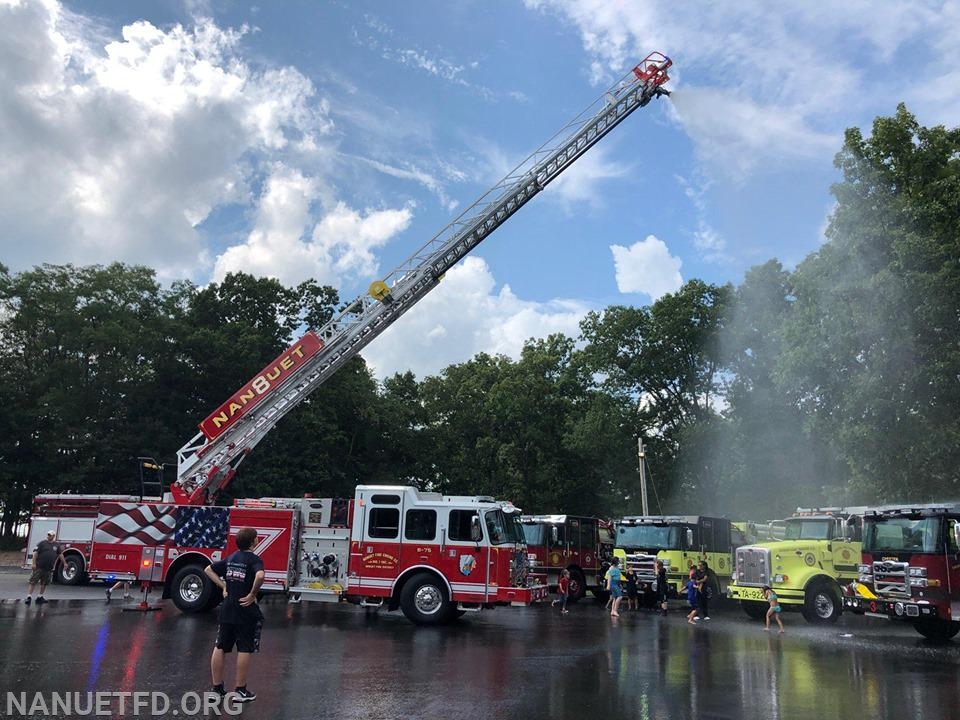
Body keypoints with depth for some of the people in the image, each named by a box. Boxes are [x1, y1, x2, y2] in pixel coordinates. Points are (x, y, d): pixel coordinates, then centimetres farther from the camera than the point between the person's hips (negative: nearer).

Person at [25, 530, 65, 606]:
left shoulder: (56, 545, 11)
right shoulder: (42, 543, -3)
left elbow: (60, 554, 18)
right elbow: (35, 553, -7)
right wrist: (34, 563, -15)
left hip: (49, 569, 5)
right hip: (39, 567, -4)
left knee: (44, 583, 11)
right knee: (33, 582, -7)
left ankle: (40, 597, 20)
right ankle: (29, 597, -6)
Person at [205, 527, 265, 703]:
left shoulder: (230, 559, 8)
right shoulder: (254, 559, -13)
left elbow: (208, 570, 17)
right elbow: (260, 576, -32)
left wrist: (224, 587, 13)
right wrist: (252, 594, -18)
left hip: (227, 609, 6)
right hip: (246, 611, -6)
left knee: (220, 648, 12)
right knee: (245, 650, 3)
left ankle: (217, 688, 18)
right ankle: (240, 690, 9)